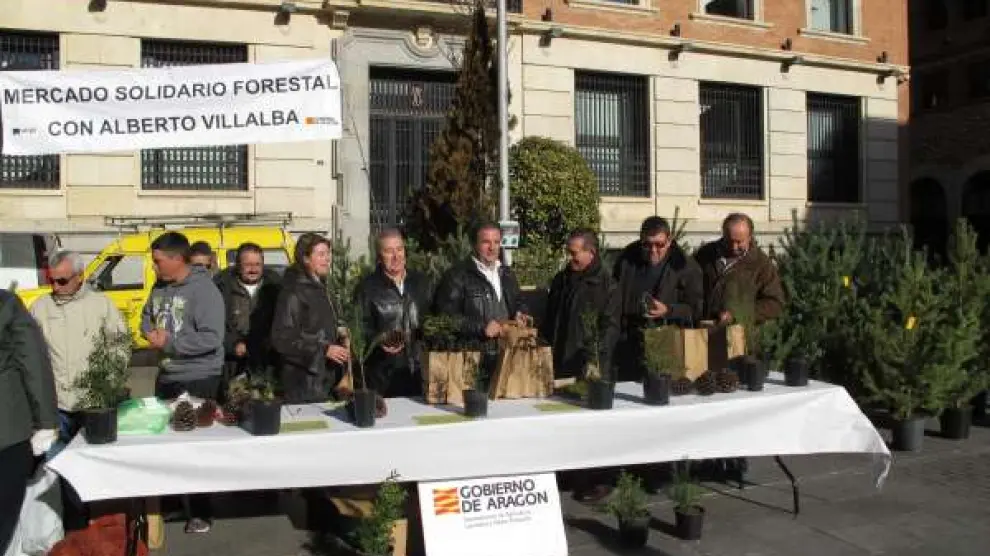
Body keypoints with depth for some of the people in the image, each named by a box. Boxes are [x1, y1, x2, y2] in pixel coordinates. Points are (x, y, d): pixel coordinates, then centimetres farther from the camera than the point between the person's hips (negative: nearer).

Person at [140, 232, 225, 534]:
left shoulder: (203, 289, -20)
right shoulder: (160, 287, 4)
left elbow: (211, 338, -27)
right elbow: (146, 317, 18)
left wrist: (169, 342, -22)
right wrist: (151, 333, -6)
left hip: (198, 380, -8)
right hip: (166, 376, 8)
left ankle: (199, 512, 16)